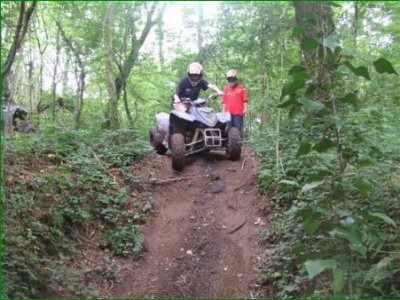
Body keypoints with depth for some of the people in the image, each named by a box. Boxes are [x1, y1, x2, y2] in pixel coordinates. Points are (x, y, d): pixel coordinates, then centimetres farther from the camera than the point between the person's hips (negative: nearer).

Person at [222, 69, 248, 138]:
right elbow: (224, 101, 13)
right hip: (228, 112, 4)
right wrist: (223, 110, 9)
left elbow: (245, 99, -1)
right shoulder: (226, 88, 11)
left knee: (239, 128, -2)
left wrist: (245, 108, -6)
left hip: (238, 112, -4)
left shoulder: (241, 87, 1)